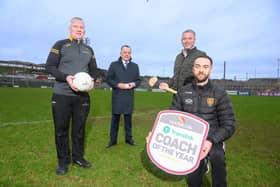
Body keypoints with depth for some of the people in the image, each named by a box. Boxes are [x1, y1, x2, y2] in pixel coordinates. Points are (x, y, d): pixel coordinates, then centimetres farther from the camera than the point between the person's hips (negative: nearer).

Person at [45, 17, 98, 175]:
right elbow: (50, 66, -6)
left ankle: (78, 157, 27)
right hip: (62, 95, -3)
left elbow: (94, 70, 16)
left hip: (83, 96, 4)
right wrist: (66, 78, -22)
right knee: (61, 129, 5)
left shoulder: (89, 50, 13)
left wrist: (93, 81, -6)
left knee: (79, 128, 12)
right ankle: (63, 161, 21)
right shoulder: (60, 45, 0)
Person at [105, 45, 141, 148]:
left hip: (129, 96, 2)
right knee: (115, 118, 4)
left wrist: (133, 84, -10)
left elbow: (138, 80, 11)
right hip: (117, 96, -2)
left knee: (128, 117, 8)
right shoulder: (114, 65, 6)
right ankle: (113, 140, 14)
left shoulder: (135, 66, 13)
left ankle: (128, 138, 21)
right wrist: (118, 85, -15)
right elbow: (108, 79, 0)